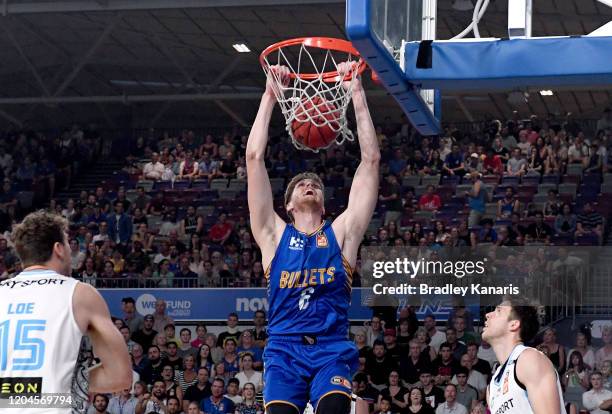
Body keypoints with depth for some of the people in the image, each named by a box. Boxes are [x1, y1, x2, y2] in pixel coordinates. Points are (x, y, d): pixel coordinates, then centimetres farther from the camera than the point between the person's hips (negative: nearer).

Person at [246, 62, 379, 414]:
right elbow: (254, 156, 11)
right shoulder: (275, 234, 16)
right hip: (284, 348, 0)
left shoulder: (342, 233, 16)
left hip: (333, 348, 0)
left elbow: (371, 159, 11)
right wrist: (270, 94, 11)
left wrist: (357, 94, 10)